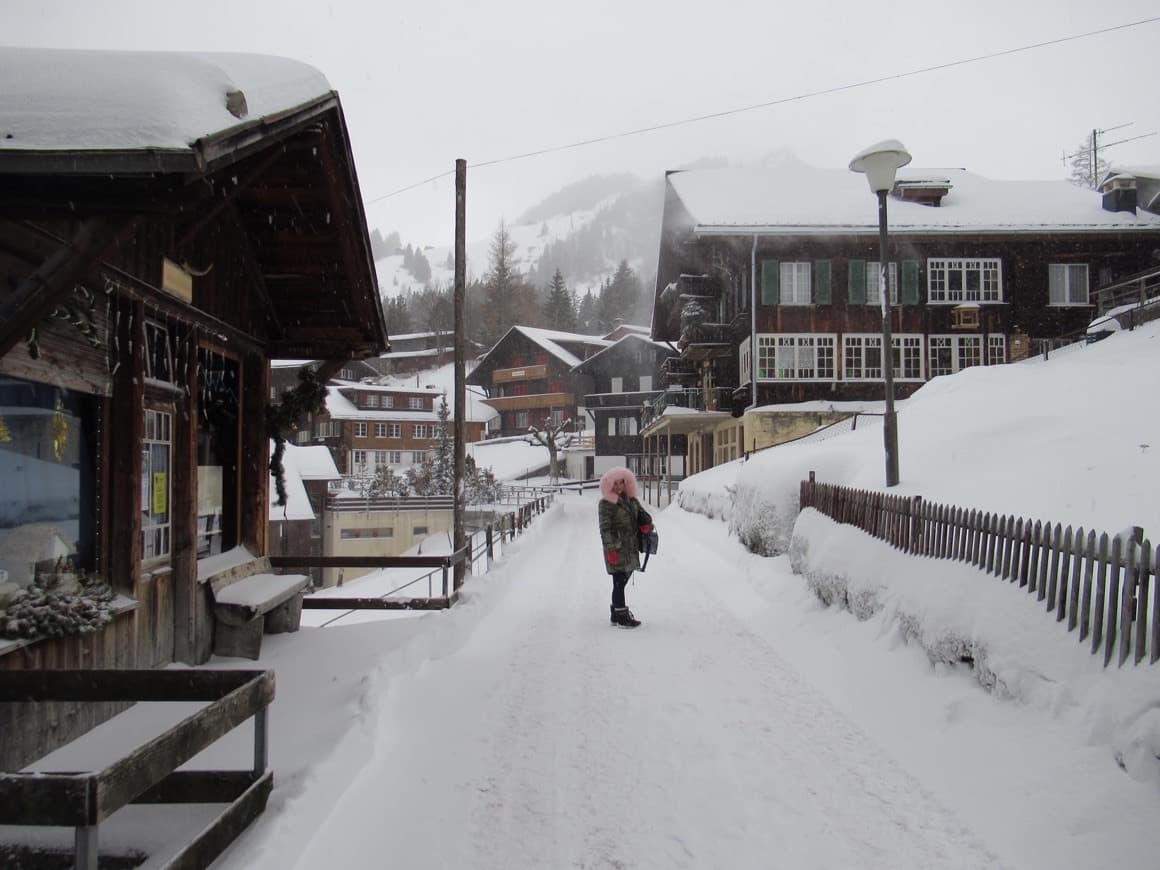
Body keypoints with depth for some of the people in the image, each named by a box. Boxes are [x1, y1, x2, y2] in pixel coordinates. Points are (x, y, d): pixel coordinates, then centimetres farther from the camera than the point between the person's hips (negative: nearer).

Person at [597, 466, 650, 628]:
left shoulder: (630, 499, 11)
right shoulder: (606, 503, -11)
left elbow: (642, 514, 23)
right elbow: (605, 528, -14)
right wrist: (611, 549, -19)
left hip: (630, 547, 7)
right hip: (617, 549, -7)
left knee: (622, 581, 15)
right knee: (619, 582, -3)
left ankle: (616, 612, 26)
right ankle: (621, 616, 5)